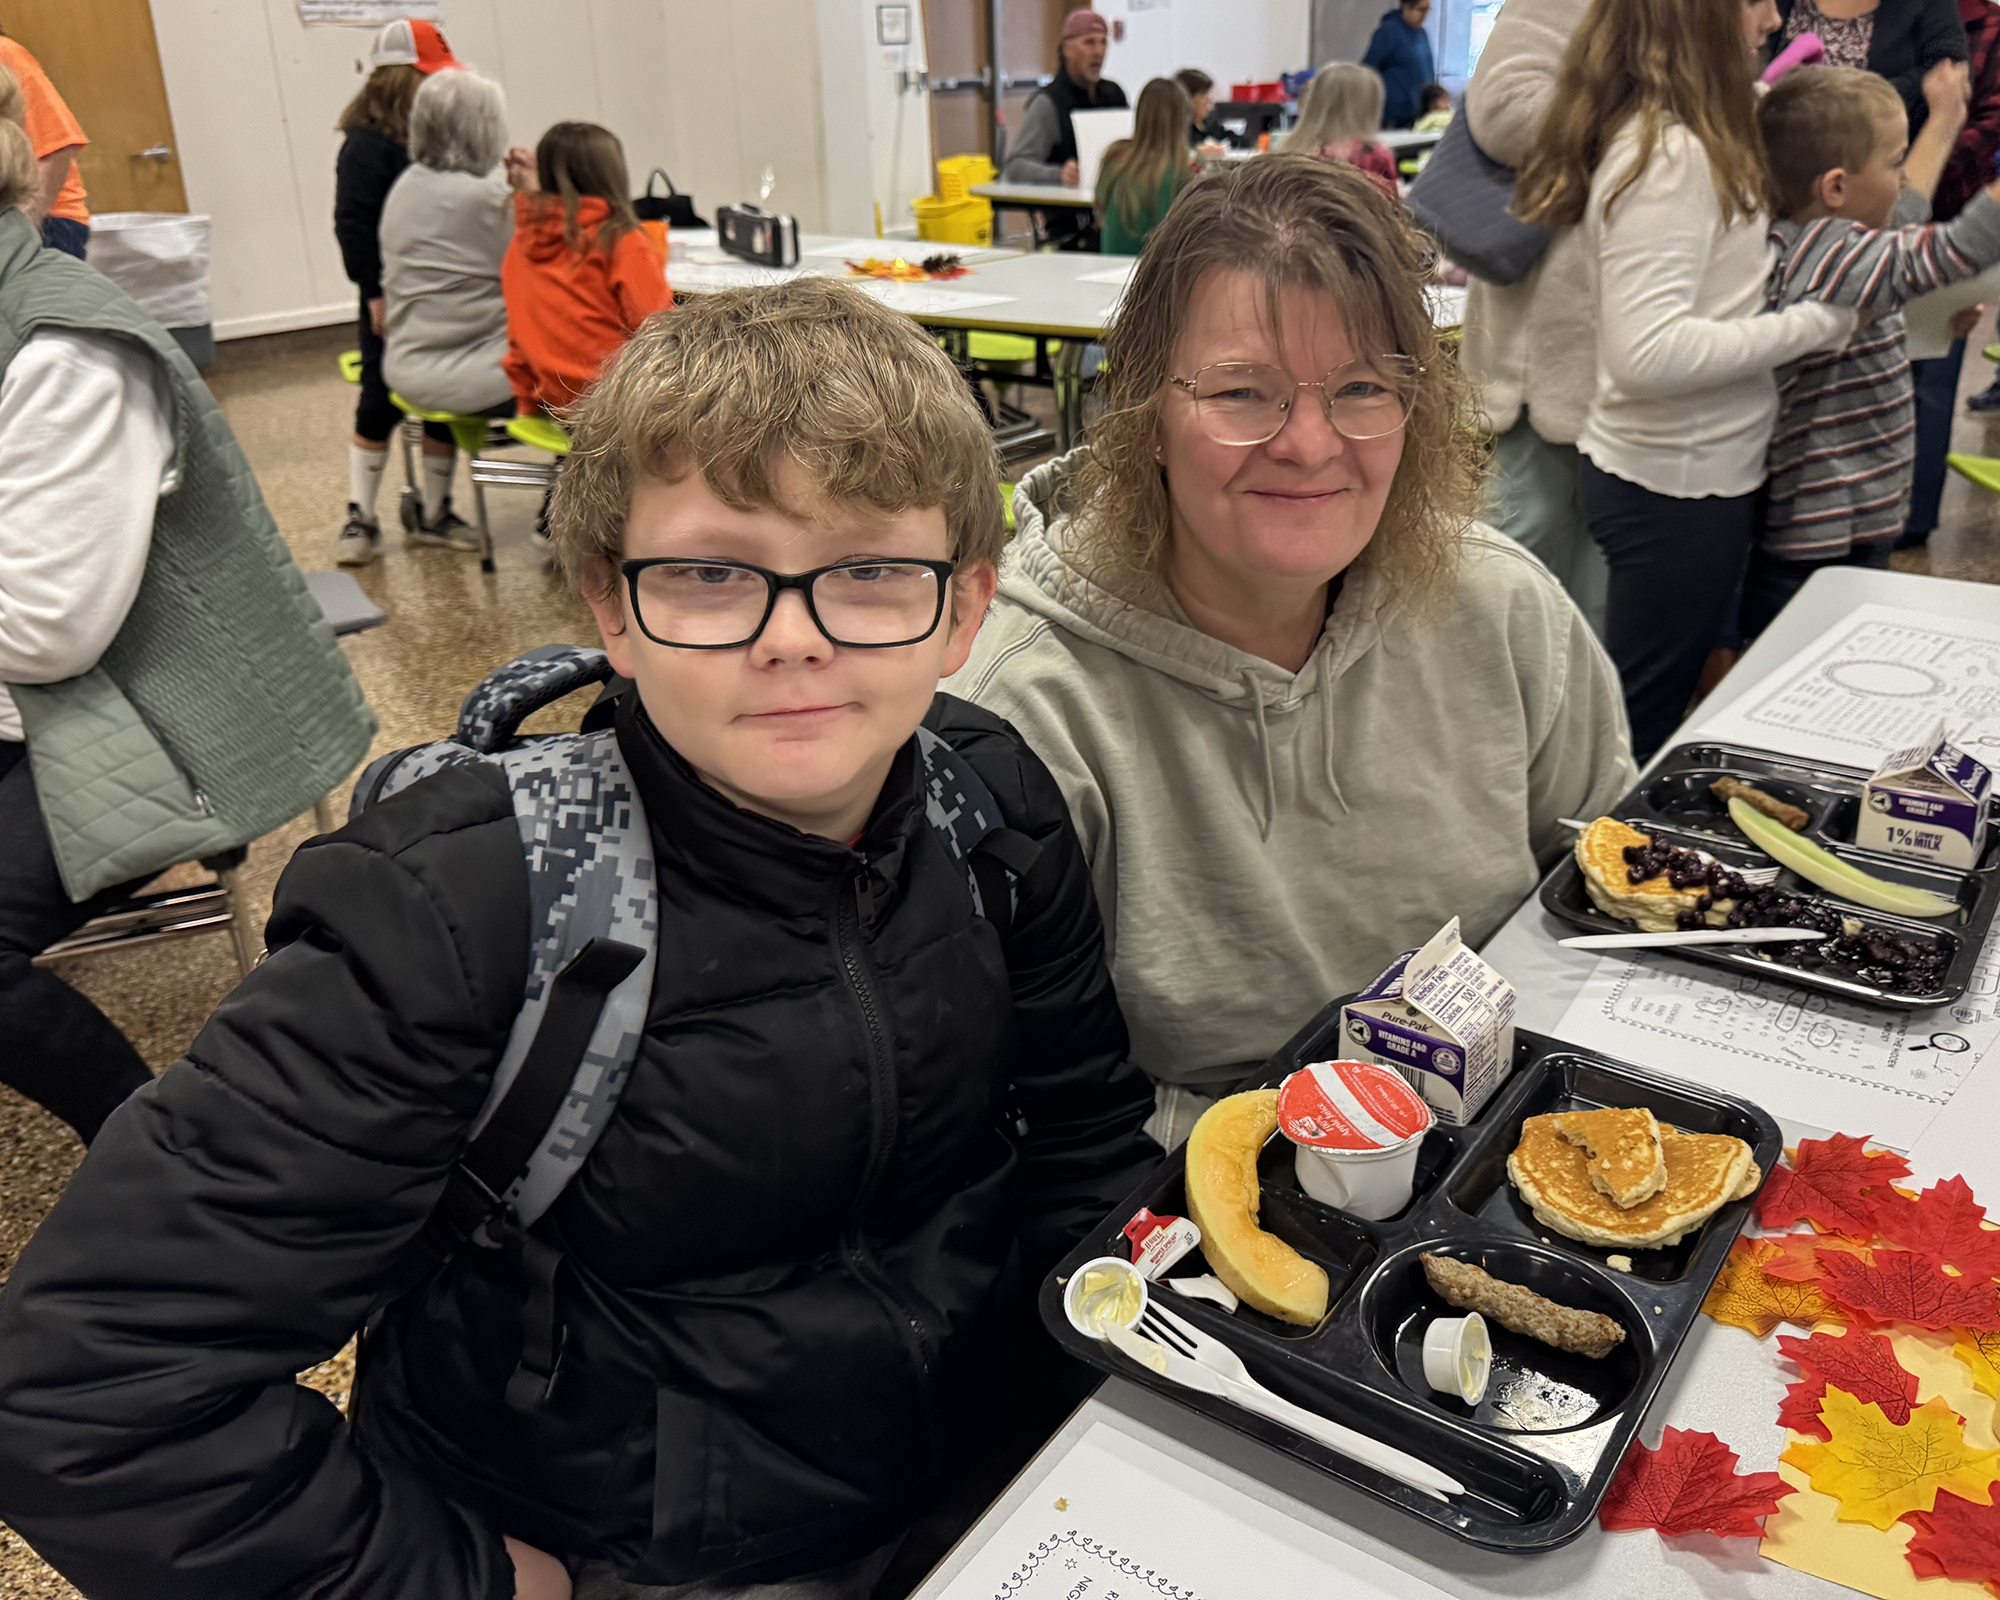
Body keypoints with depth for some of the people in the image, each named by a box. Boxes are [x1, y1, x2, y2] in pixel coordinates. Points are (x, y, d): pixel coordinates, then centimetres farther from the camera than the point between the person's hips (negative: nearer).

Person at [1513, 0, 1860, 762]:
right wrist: (1813, 325, -18)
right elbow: (1649, 354, -29)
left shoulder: (1667, 134, 8)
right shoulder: (1669, 155, -22)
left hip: (1689, 470, 9)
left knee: (1643, 715, 21)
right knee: (1640, 732, 5)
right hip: (1677, 482, -9)